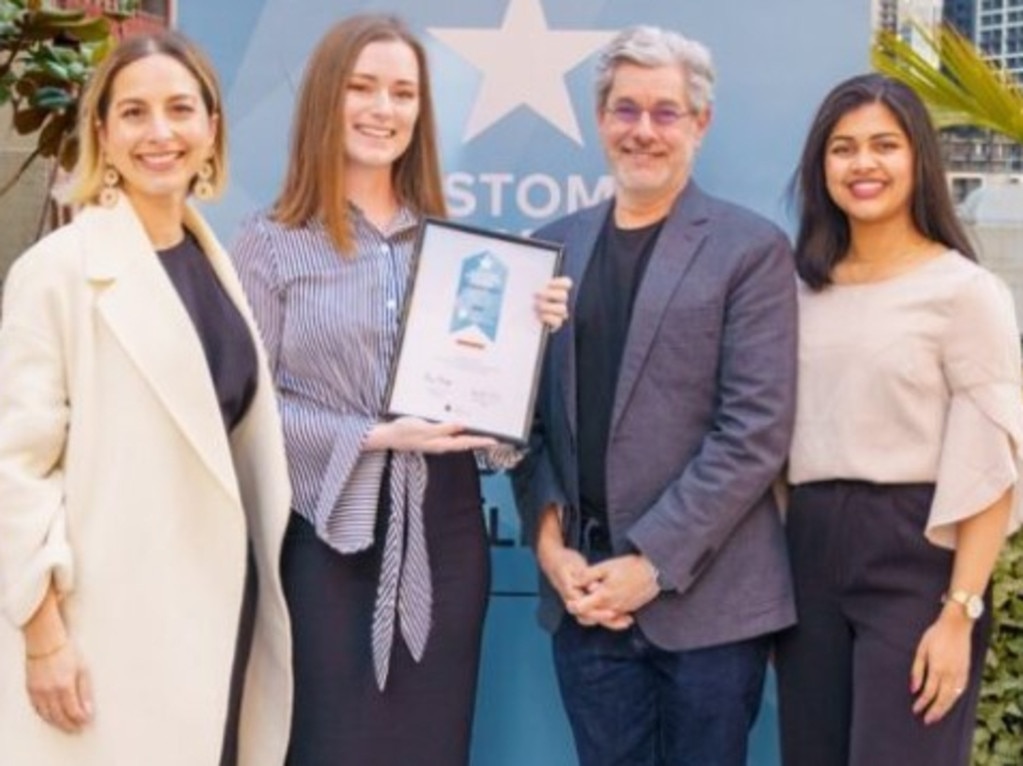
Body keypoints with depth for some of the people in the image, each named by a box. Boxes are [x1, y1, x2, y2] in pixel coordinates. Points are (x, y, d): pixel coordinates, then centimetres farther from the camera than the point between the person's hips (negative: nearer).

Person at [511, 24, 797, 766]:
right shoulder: (556, 246, 11)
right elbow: (532, 409, 10)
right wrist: (549, 540, -4)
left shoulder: (751, 249, -3)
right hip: (584, 592, 4)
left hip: (706, 596, -3)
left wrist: (653, 561, -14)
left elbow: (757, 428, -10)